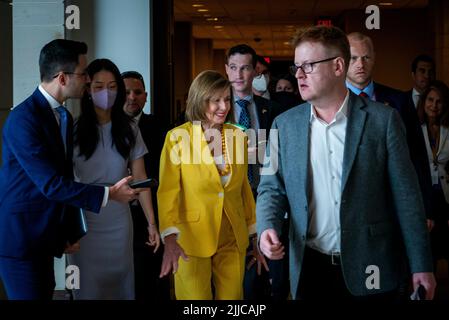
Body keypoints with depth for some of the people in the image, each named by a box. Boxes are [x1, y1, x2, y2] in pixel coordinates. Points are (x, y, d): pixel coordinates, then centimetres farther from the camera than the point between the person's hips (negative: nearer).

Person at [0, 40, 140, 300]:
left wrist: (67, 233, 16)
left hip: (44, 239, 8)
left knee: (45, 294, 11)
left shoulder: (64, 117, 9)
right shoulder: (24, 118, -18)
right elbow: (51, 184, -21)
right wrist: (109, 194, -16)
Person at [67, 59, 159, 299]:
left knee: (119, 283, 10)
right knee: (88, 286, 6)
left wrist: (152, 222, -3)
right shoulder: (74, 130, -5)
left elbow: (140, 179, 1)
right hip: (84, 221, -1)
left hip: (119, 222, 2)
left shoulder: (129, 130, 1)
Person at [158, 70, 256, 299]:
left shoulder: (238, 136, 4)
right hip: (192, 239, -4)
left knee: (231, 296, 11)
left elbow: (244, 187, 12)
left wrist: (254, 232, 14)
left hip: (233, 239, 4)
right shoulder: (178, 137, -8)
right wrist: (170, 238, -25)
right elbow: (168, 190, -13)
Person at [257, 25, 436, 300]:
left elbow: (405, 195, -4)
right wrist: (268, 228, -13)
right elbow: (272, 187, 8)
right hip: (309, 269, 3)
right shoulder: (285, 124, 4)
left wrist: (421, 266, -4)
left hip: (369, 270, -2)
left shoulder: (383, 119, -4)